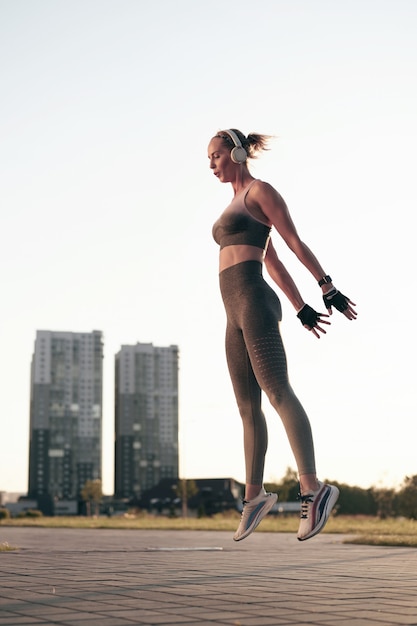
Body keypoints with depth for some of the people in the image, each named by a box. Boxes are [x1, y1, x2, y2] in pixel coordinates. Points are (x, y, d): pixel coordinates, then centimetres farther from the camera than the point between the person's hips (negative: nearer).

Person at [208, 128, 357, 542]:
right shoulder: (236, 204, 26)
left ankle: (312, 488, -26)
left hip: (253, 300, -9)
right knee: (247, 406, 7)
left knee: (277, 391, -20)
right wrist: (300, 308, 23)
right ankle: (254, 495, 12)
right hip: (235, 311, 9)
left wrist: (328, 287, -9)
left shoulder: (260, 191, 3)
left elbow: (295, 242, -4)